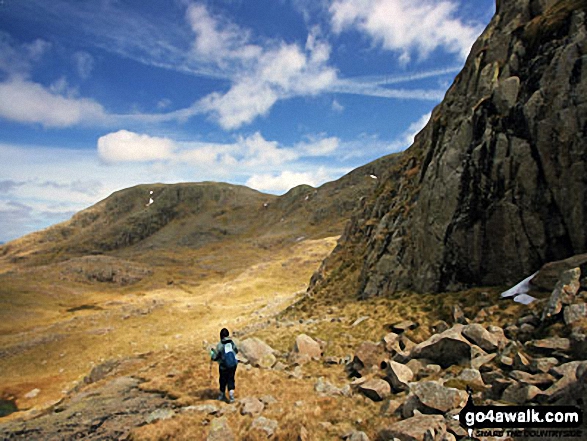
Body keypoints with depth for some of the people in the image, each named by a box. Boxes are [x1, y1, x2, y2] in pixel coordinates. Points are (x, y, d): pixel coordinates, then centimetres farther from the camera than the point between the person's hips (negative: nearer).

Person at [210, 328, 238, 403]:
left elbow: (215, 358, -13)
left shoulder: (219, 346, -19)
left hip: (223, 367, -2)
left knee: (223, 381, 18)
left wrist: (212, 352, 5)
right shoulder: (232, 343, -7)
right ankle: (231, 396, 2)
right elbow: (236, 351, 11)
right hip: (233, 365, 2)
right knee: (231, 380, 15)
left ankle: (222, 395, 36)